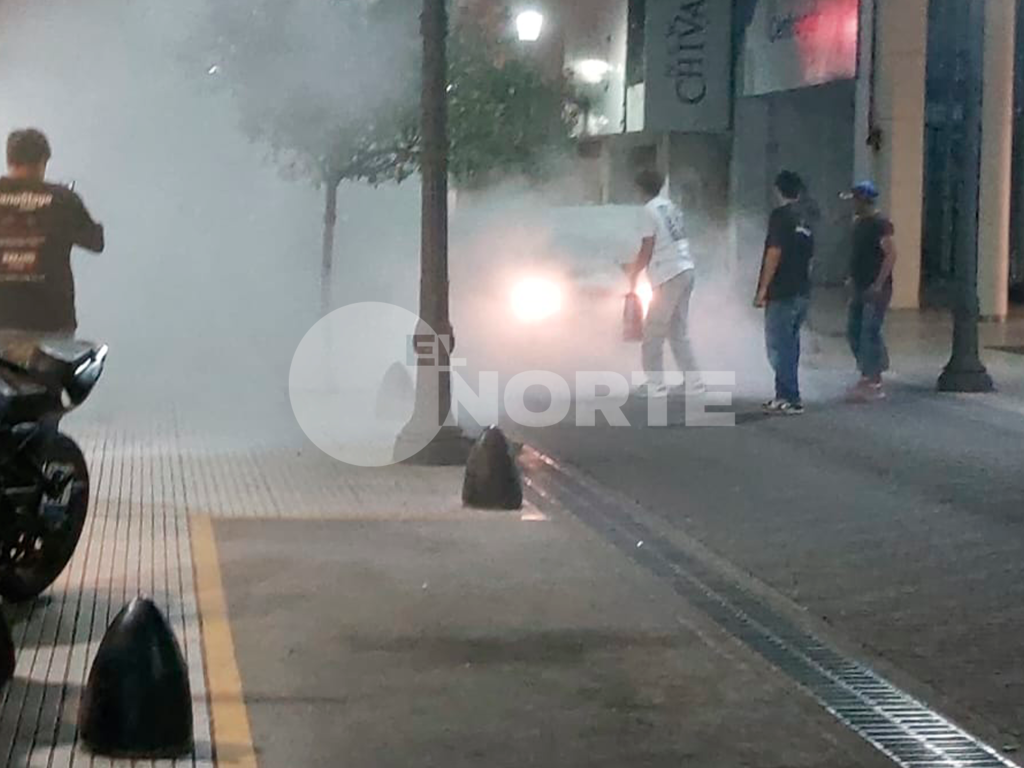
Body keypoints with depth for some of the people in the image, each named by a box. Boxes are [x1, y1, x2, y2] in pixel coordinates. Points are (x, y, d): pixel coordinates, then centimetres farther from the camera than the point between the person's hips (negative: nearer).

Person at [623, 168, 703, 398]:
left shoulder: (650, 210, -9)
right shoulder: (671, 207, 17)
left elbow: (647, 249, -10)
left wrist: (634, 273, 4)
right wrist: (637, 265, 32)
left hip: (668, 275, -8)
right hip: (685, 270, 8)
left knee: (653, 332, -2)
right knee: (679, 331, 15)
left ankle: (655, 385, -3)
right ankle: (692, 381, 14)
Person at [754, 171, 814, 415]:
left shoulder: (780, 216, -10)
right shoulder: (804, 222, 14)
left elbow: (774, 252, -16)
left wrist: (762, 289, -14)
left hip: (782, 294, -8)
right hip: (802, 294, 8)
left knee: (779, 347, -5)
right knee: (789, 346, 14)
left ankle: (791, 400, -6)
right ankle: (784, 396, 18)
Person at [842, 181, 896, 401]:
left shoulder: (880, 224, -14)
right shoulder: (858, 223, 14)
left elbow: (891, 254, -19)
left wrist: (878, 284, -23)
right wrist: (853, 278, 16)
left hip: (875, 290, -9)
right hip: (860, 288, 10)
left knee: (870, 333, -9)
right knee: (853, 331, 11)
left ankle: (873, 384, -4)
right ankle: (869, 376, 21)